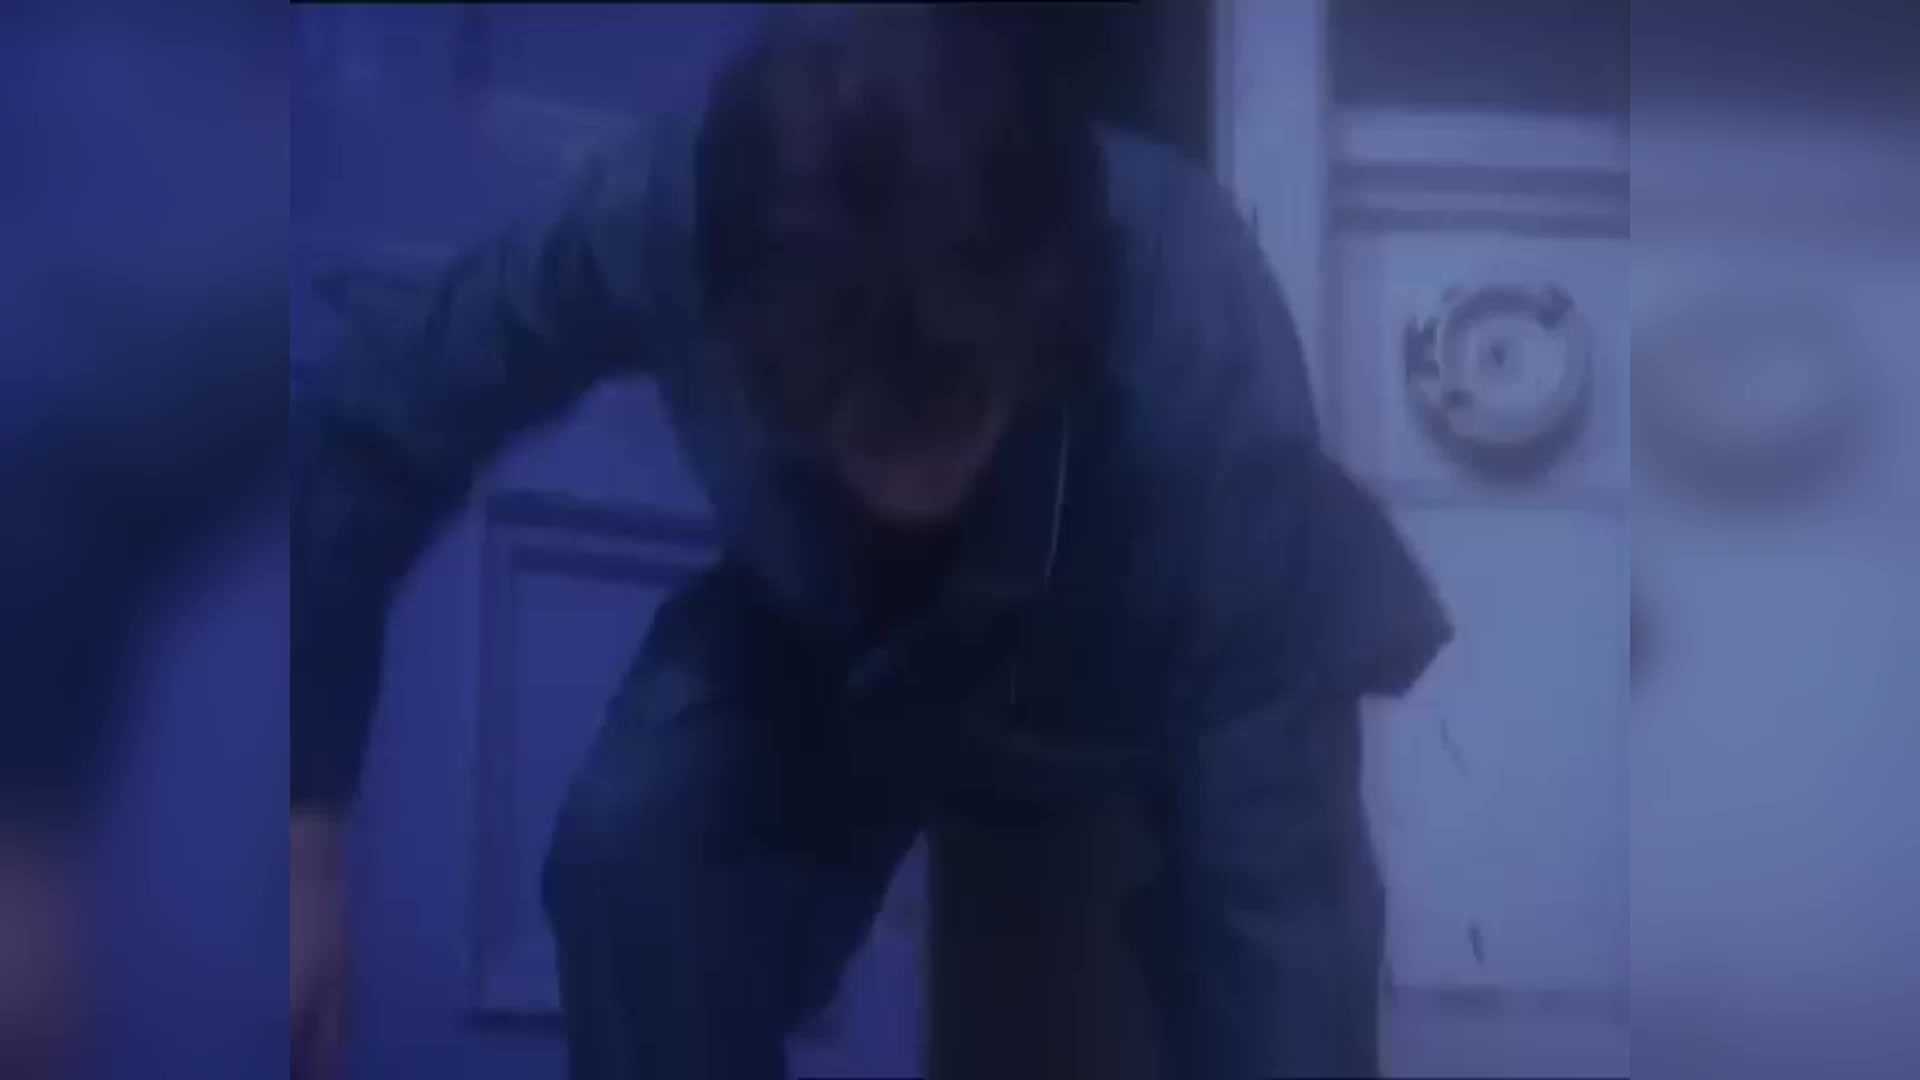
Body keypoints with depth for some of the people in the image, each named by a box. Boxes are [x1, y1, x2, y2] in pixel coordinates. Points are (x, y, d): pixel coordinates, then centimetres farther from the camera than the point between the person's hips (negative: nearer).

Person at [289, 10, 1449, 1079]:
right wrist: (306, 841, -18)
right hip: (840, 625, 1)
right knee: (630, 846, -25)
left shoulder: (1205, 368, -42)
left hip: (1167, 668, -1)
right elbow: (363, 437, -18)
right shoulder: (670, 223, -36)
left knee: (1285, 961, -26)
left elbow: (1275, 909, -41)